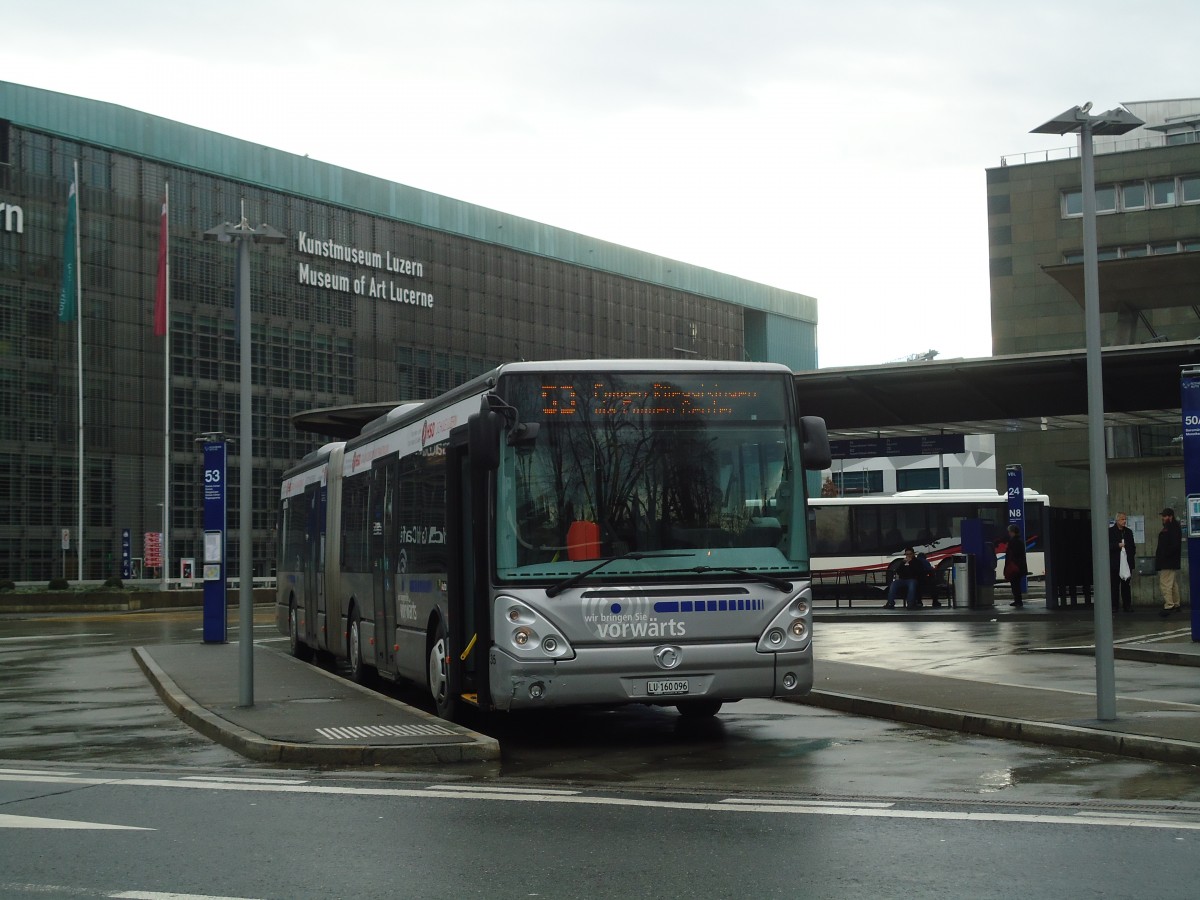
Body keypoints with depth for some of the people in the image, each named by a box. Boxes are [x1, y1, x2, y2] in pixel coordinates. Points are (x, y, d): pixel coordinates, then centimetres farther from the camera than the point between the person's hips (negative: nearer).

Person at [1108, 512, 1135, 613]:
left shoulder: (1128, 532, 14)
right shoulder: (1110, 532, -1)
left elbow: (1132, 547, 17)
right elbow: (1108, 546, -5)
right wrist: (1118, 545, -19)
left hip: (1127, 562, 4)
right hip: (1115, 564, -4)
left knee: (1126, 586, 8)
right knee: (1114, 586, -3)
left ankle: (1127, 605, 14)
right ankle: (1113, 607, -1)